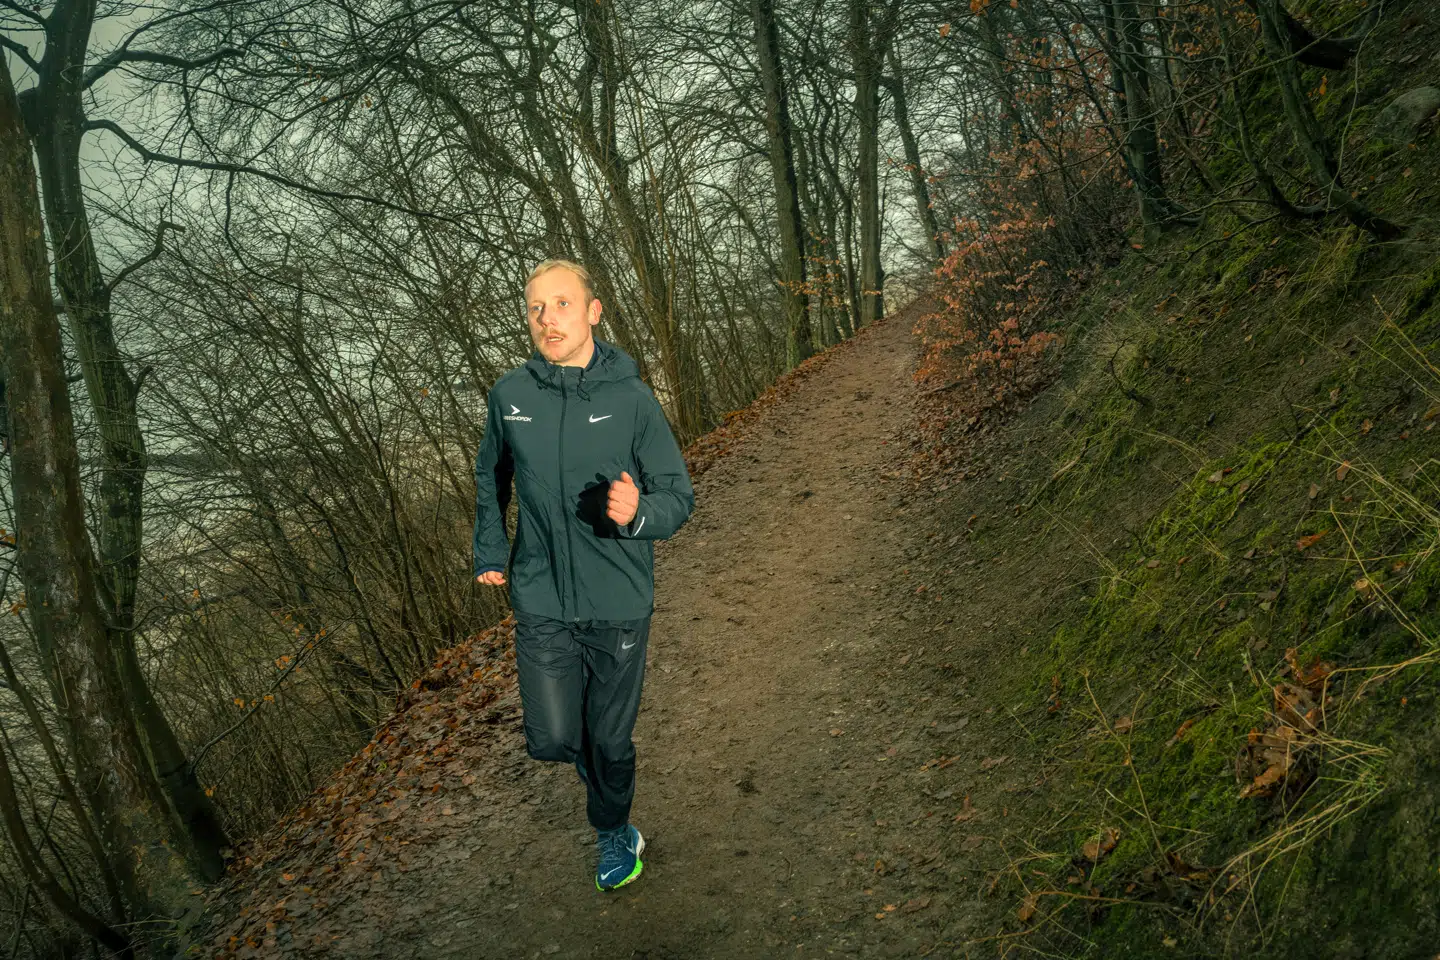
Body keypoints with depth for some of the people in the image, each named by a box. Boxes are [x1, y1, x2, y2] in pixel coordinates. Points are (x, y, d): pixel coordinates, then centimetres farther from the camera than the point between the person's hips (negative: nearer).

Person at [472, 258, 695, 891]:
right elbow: (491, 477, 17)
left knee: (610, 740, 11)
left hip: (618, 603, -1)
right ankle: (586, 746, 38)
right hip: (540, 603, 2)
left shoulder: (631, 399, -10)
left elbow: (679, 498, -7)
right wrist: (490, 552, 13)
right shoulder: (509, 396, -3)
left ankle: (614, 832, 41)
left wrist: (637, 512, -28)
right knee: (551, 740, 1)